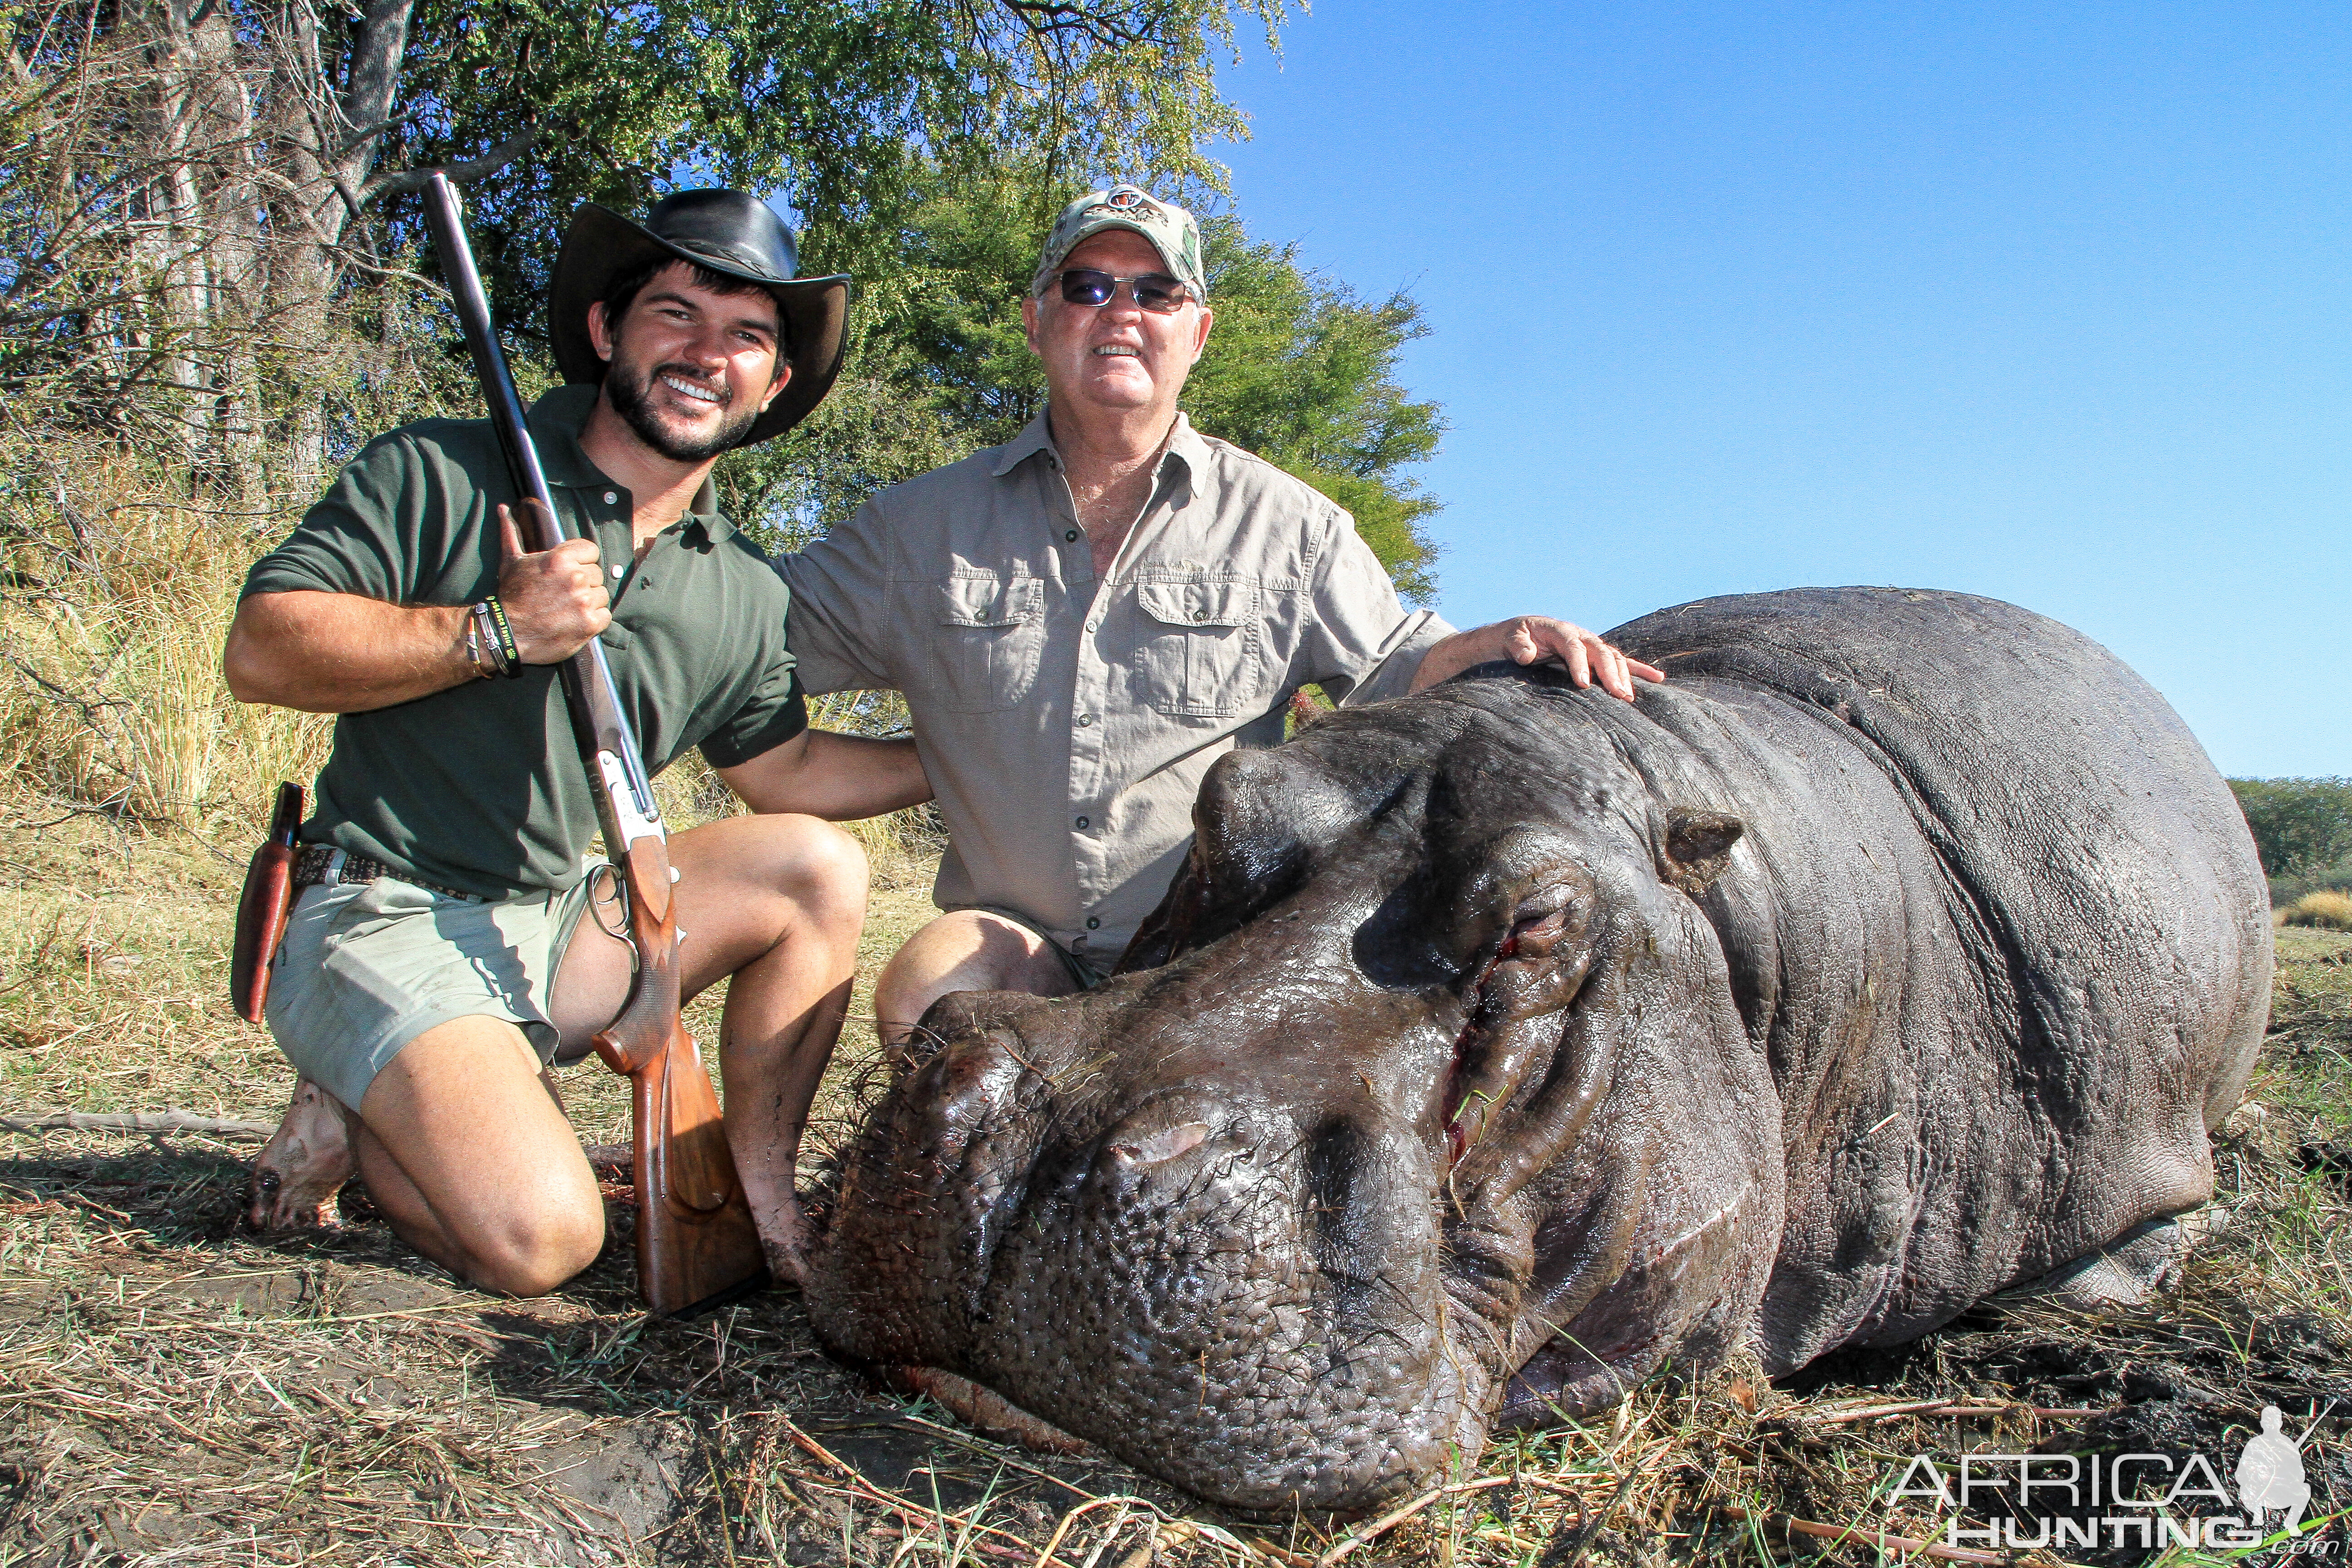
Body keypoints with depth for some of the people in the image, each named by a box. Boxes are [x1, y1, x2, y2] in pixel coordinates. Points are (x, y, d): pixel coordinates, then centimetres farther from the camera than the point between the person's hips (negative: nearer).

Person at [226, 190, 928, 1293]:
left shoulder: (744, 597, 8)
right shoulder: (442, 475, -7)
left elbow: (784, 767, 17)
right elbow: (261, 650, -12)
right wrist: (497, 631, -24)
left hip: (555, 929, 6)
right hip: (382, 925, -5)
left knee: (817, 867, -11)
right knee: (541, 1239, -24)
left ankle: (759, 1198, -1)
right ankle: (352, 1120, 6)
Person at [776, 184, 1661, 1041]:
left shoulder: (1285, 523, 8)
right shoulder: (927, 525, 9)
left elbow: (1391, 667, 9)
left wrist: (1498, 645, -11)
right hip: (1013, 939, 1)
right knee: (923, 993, -29)